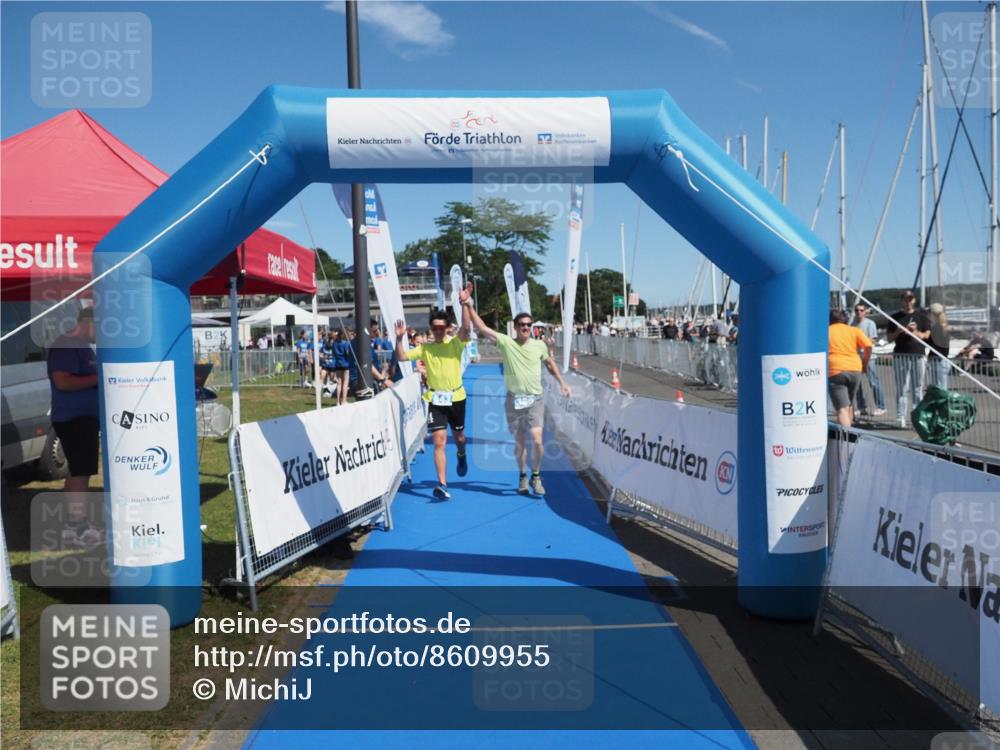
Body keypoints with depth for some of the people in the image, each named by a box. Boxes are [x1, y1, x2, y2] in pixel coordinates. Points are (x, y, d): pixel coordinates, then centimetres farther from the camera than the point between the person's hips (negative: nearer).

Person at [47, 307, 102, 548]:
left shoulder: (86, 347, 16)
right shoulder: (65, 346, -15)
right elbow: (62, 382, -25)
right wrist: (99, 378, -20)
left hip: (86, 418, 11)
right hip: (73, 419, -11)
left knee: (77, 472, 15)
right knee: (81, 473, -9)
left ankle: (71, 524, 23)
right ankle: (78, 529, -5)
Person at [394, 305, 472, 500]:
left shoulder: (455, 344, -3)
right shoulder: (424, 348, 2)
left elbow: (466, 328, -22)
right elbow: (401, 357, -5)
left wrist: (465, 304, -28)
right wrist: (399, 339, -20)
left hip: (456, 397, 0)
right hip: (435, 399, 0)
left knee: (458, 436, 18)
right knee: (439, 440, -10)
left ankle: (461, 456, 55)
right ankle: (442, 484, -11)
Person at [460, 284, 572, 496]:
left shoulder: (539, 345, 1)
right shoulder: (506, 342, -6)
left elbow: (550, 363, 20)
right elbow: (482, 329, -15)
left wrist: (562, 383, 17)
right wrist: (468, 305, -25)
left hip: (535, 400, 0)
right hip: (514, 400, 0)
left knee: (536, 439, -14)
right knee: (519, 442, 9)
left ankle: (536, 476, 7)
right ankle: (523, 477, 28)